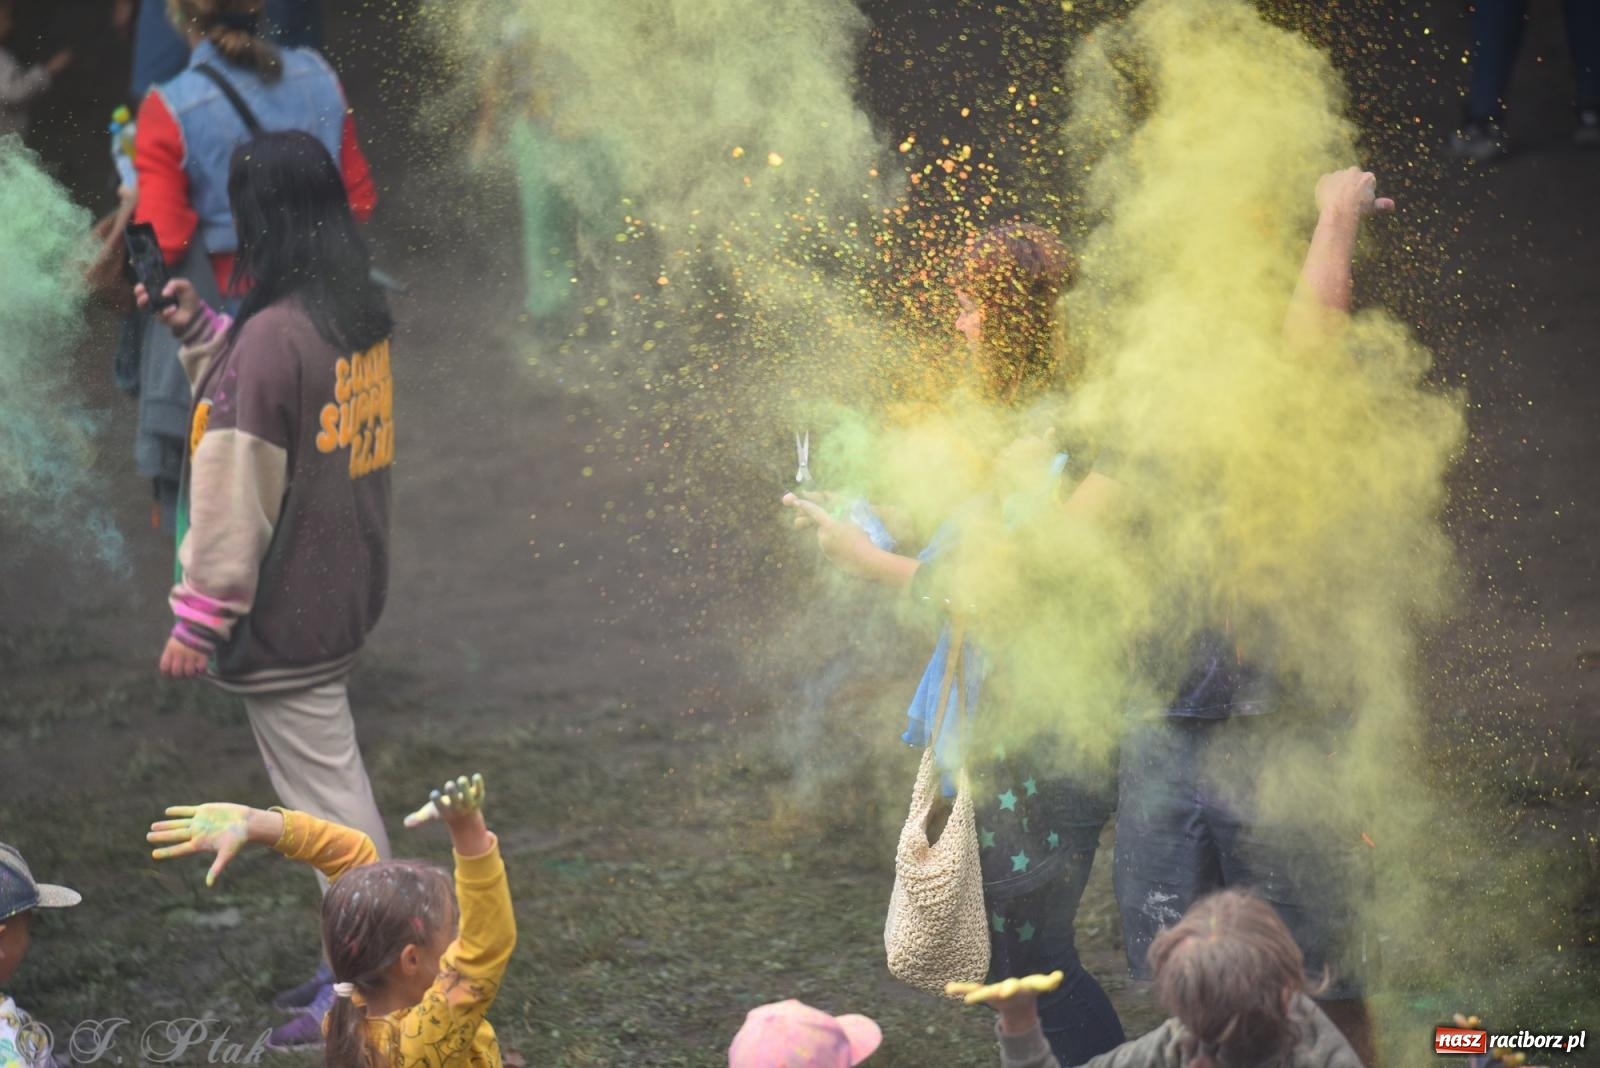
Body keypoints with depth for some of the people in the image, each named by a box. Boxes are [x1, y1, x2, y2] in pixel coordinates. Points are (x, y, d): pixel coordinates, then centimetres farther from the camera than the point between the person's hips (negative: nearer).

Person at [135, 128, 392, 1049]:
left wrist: (199, 622, -13)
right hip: (348, 594, 9)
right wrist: (195, 325, 14)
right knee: (338, 781, 20)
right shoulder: (365, 315, 2)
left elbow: (235, 497, -21)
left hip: (285, 618, -9)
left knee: (329, 801, 1)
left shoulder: (272, 336, -24)